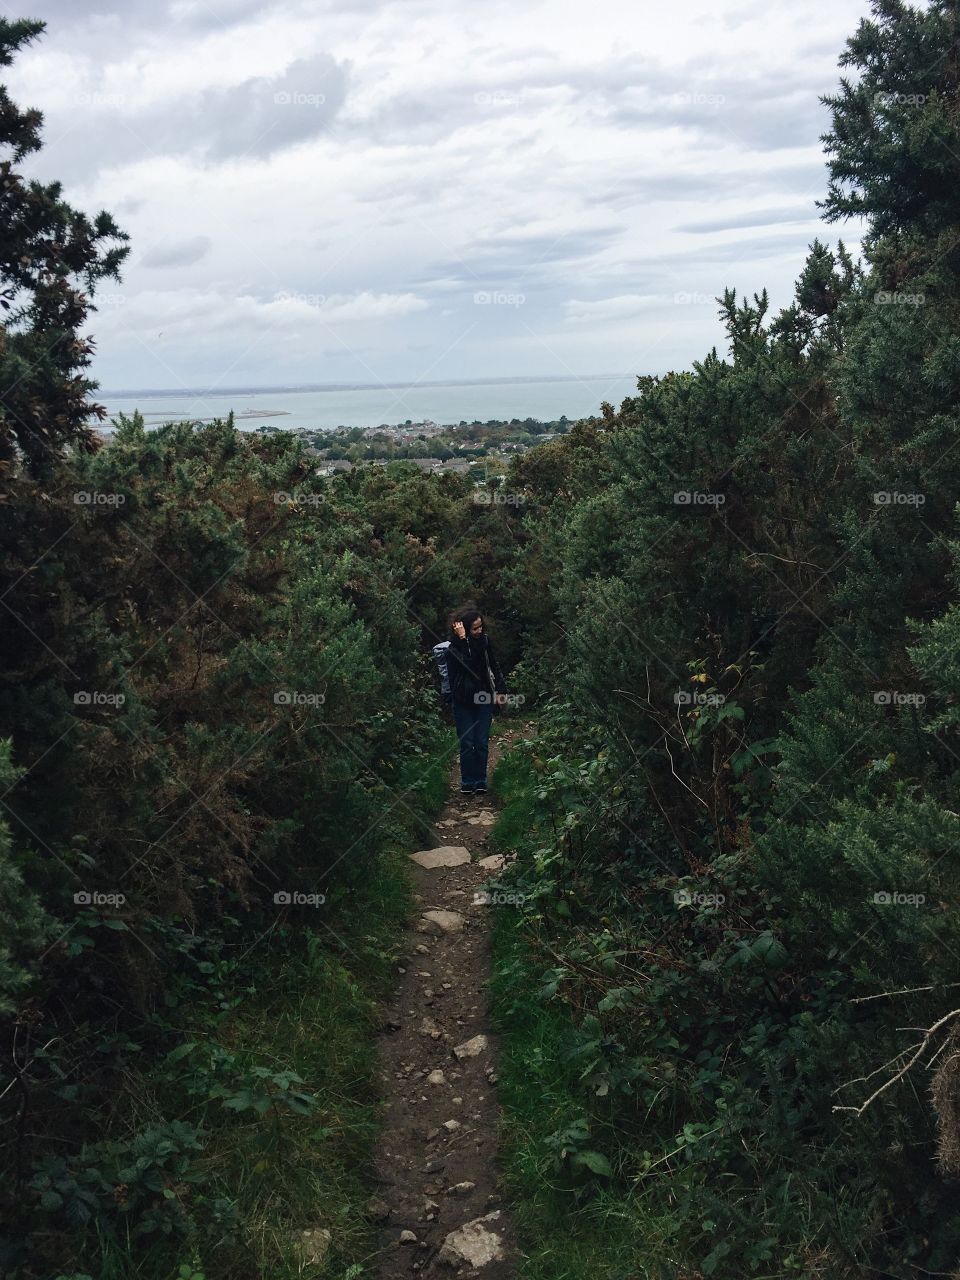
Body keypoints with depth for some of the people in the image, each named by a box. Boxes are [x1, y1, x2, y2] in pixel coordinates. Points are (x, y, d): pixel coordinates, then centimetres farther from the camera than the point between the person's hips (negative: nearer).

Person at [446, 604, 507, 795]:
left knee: (481, 743, 4)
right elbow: (466, 664, -28)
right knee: (467, 743, 0)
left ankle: (480, 781, 13)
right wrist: (462, 639, -29)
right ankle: (467, 782, 11)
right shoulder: (453, 647, -12)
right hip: (463, 701, -3)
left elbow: (494, 665, 9)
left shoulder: (484, 640, 0)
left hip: (484, 698, 3)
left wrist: (500, 690, 4)